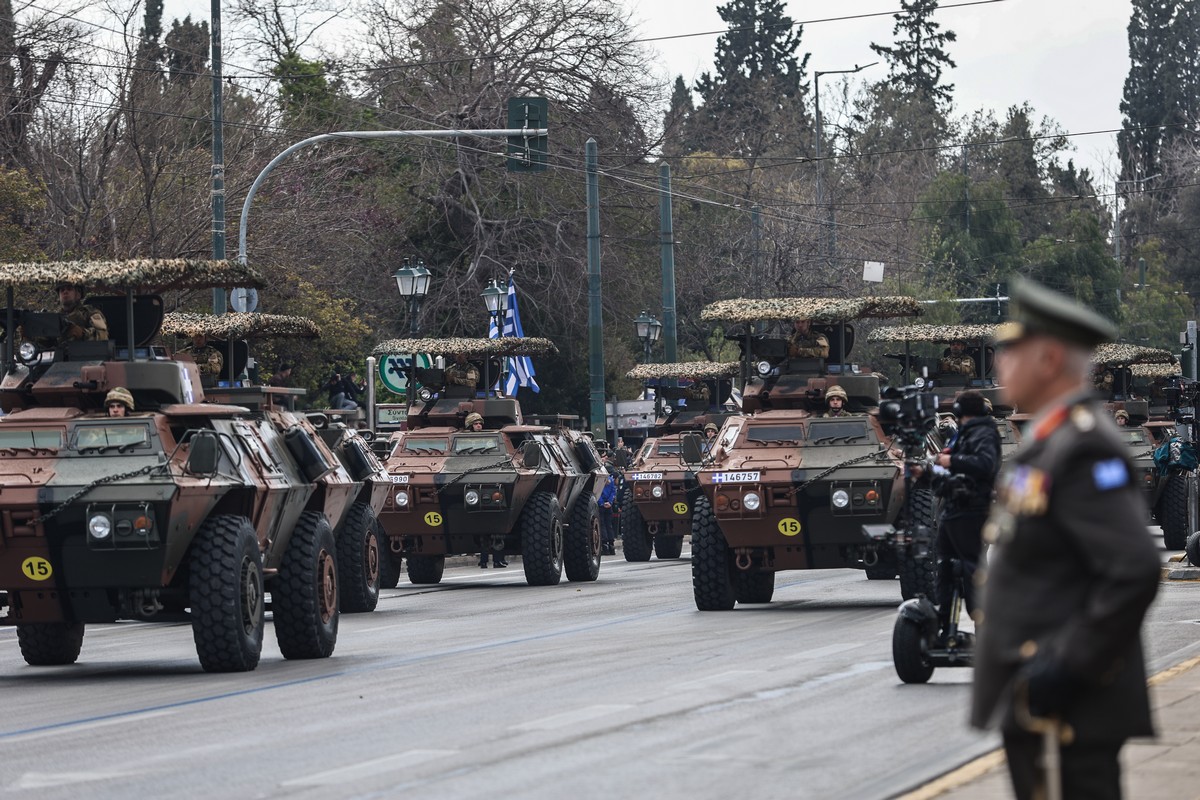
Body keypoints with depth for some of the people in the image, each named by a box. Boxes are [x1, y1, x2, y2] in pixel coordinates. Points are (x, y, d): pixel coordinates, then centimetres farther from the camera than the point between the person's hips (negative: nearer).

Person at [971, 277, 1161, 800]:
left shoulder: (1085, 448, -17)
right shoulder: (1045, 442, 14)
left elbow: (1135, 571, -25)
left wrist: (1069, 666, -23)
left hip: (1072, 710, -10)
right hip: (1030, 699, 10)